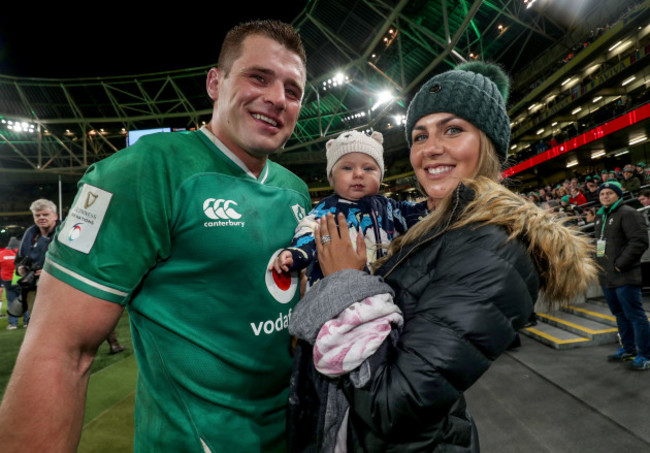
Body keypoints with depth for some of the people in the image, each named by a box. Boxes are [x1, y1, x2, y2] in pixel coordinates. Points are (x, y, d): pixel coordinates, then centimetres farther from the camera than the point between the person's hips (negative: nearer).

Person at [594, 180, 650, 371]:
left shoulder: (628, 213, -11)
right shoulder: (600, 216, 16)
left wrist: (621, 264, -20)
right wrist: (598, 262, 16)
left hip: (625, 277, -9)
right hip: (606, 276, 9)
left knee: (635, 315, -3)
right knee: (620, 315, 18)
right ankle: (628, 349, 30)